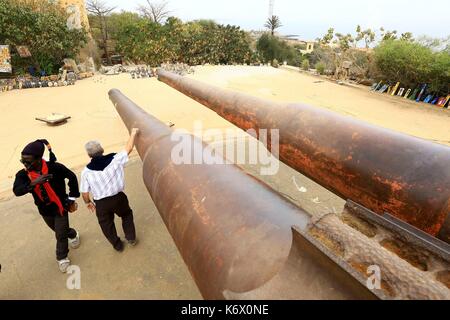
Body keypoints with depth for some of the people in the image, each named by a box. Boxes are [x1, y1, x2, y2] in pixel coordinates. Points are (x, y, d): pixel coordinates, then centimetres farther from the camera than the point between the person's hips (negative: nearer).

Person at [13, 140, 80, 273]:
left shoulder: (55, 167, -24)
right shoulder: (23, 174, -15)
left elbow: (72, 177, -11)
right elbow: (17, 191, -28)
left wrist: (72, 197, -7)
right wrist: (33, 183, -47)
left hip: (60, 207, -4)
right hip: (45, 210, 4)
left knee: (60, 235, 5)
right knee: (59, 231, 25)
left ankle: (62, 258, 30)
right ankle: (72, 234, 57)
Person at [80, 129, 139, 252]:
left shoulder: (86, 171, -13)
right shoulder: (115, 159, -16)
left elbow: (84, 192, -5)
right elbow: (129, 148, -3)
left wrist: (88, 202, 15)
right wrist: (133, 133, 10)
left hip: (101, 203, 0)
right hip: (118, 197, 0)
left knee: (106, 224, 25)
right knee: (127, 215, 29)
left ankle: (117, 245, 42)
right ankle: (131, 238, 35)